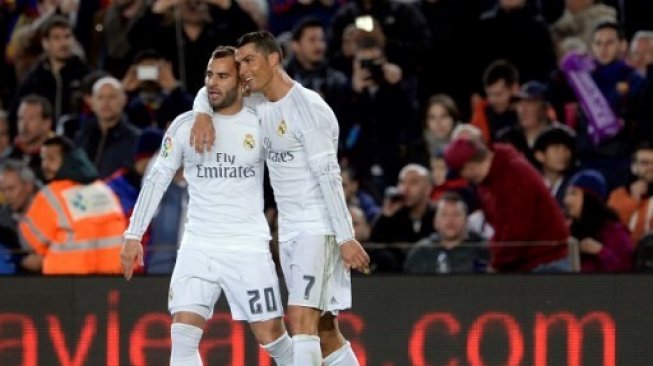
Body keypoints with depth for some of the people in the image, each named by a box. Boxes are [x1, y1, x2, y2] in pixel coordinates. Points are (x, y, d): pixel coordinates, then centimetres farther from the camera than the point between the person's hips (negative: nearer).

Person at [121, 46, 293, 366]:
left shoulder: (260, 124, -3)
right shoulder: (185, 126, 2)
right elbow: (157, 179, 10)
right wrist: (133, 235, 6)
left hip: (248, 247, -1)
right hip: (198, 247, 1)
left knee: (271, 336, 2)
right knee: (183, 337, -12)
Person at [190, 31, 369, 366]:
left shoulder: (307, 107, -15)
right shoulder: (260, 108, 10)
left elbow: (328, 176, -18)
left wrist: (345, 238, -21)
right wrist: (203, 116, 1)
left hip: (319, 228, -9)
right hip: (289, 231, 9)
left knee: (301, 318, -19)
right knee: (323, 330, 9)